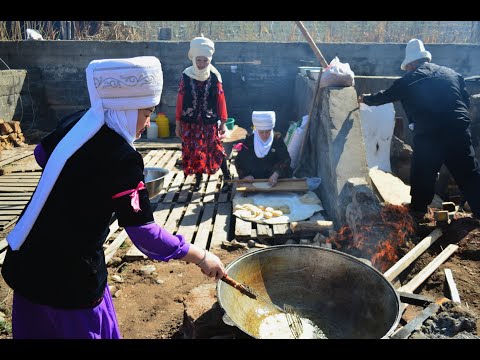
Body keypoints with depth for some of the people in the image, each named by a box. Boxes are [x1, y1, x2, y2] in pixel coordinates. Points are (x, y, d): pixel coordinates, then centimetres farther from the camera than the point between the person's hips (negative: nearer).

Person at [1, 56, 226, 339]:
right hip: (69, 273, -8)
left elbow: (41, 154, 19)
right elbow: (144, 233, -24)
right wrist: (201, 257, -16)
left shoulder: (77, 124, -1)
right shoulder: (122, 157, -24)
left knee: (37, 328, 25)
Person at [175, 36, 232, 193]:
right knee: (193, 151, 9)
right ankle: (198, 179, 26)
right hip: (190, 122, 2)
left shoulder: (215, 76, -5)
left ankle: (227, 179, 9)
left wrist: (223, 122, -2)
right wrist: (178, 124, 1)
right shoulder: (186, 76, -4)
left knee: (216, 150, -2)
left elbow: (221, 99, -2)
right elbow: (180, 100, 0)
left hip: (210, 122, -1)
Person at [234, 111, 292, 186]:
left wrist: (276, 174, -25)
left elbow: (285, 160, -8)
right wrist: (244, 175, -13)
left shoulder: (277, 139, -1)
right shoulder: (249, 140, 0)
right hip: (253, 180, 0)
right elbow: (239, 160, 3)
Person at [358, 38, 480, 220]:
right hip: (459, 130, 3)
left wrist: (366, 99, 31)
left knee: (422, 174, 14)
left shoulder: (408, 80, 2)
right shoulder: (452, 73, 12)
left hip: (428, 135, -3)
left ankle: (418, 210, 27)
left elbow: (384, 96, 14)